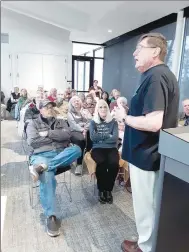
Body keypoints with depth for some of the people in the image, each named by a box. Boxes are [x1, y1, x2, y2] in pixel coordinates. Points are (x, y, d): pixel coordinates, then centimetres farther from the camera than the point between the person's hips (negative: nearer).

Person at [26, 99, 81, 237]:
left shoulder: (61, 122, 21)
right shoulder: (33, 123, 14)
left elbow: (67, 135, 0)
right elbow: (32, 142, -4)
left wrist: (47, 133, -5)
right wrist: (55, 136, 0)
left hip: (61, 155, 3)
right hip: (41, 155, -2)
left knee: (76, 149, -30)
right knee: (47, 177, -35)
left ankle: (41, 167, -36)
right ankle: (51, 217, -26)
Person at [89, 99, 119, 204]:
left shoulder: (113, 122, 9)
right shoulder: (93, 122, 10)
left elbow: (115, 138, -5)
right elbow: (93, 137, -6)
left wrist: (100, 138, -6)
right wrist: (107, 135, -5)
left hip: (111, 148, 1)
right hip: (97, 148, -1)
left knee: (114, 163, -31)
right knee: (101, 163, -33)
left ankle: (108, 189, -8)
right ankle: (101, 190, -10)